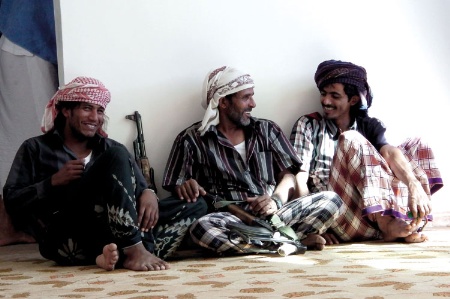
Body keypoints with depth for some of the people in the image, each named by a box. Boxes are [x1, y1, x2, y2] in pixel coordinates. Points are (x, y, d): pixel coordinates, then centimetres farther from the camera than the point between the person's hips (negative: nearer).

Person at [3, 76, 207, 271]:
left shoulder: (109, 148, 24)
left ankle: (118, 254, -31)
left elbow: (140, 186, 13)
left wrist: (148, 194, -12)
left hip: (113, 233, 5)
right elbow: (11, 202, 7)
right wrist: (54, 181, -7)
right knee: (117, 156, -22)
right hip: (66, 238, -5)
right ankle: (134, 251, -32)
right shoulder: (36, 148, 15)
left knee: (196, 207, -9)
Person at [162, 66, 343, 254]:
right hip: (228, 219, -2)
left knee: (331, 200, -18)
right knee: (201, 228, -38)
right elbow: (175, 188, 6)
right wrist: (186, 187, -18)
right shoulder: (191, 139, 9)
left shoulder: (267, 130, 17)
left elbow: (288, 176, 12)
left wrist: (276, 199, -10)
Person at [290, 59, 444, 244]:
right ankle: (386, 223, -35)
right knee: (351, 141, -21)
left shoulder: (369, 126, 14)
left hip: (374, 211, 4)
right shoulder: (308, 125, 6)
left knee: (417, 145, 1)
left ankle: (407, 223, -21)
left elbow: (390, 153, -7)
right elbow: (299, 179, -4)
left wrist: (415, 187, -26)